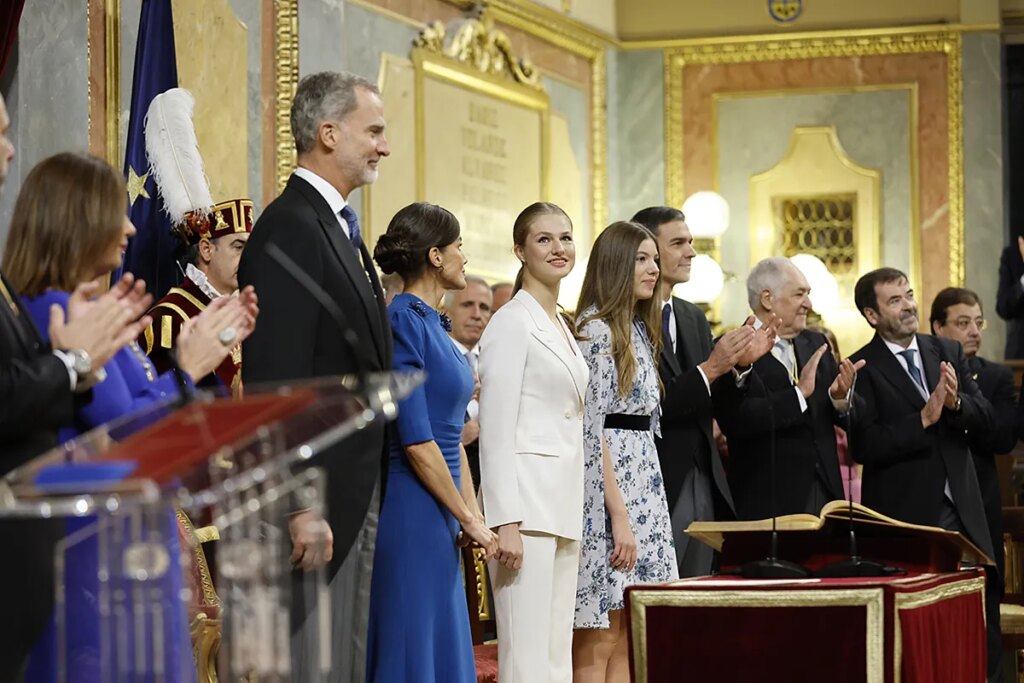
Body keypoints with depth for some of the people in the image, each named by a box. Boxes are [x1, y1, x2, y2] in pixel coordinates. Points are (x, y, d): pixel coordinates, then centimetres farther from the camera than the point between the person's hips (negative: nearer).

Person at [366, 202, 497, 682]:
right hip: (412, 511, -9)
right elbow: (415, 440, -17)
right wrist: (468, 518, -11)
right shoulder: (404, 322, -13)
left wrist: (472, 515, 9)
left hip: (439, 515, 9)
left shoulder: (433, 324, 15)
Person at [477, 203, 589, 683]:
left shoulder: (562, 327, 19)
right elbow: (496, 430, -13)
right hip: (525, 501, -9)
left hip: (563, 504, 9)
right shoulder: (512, 322, -7)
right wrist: (505, 523, -20)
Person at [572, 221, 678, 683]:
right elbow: (592, 432, -15)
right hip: (608, 486, -9)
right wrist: (619, 515, -18)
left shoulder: (639, 330, 17)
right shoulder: (596, 329, -10)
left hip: (642, 481, 9)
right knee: (597, 644, -7)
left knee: (625, 642, 7)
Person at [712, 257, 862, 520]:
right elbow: (735, 421, -21)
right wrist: (798, 394, -22)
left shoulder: (816, 344, 14)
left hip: (825, 494, 6)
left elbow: (849, 419, 13)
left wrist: (841, 397, -10)